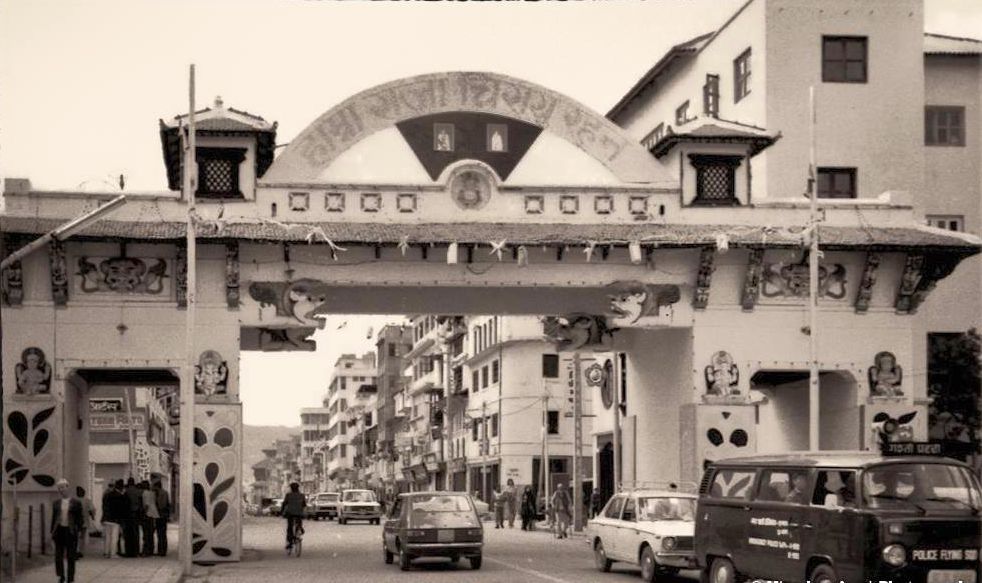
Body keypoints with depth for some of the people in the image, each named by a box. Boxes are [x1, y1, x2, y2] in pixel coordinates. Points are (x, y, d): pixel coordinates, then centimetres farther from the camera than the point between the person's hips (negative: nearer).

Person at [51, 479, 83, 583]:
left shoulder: (76, 503, -4)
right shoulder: (56, 503, 7)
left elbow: (79, 519, -2)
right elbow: (53, 518, 11)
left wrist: (77, 530, -9)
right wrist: (52, 532, 8)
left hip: (70, 531, -3)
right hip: (59, 530, 3)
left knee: (70, 557, 3)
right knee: (58, 555, 5)